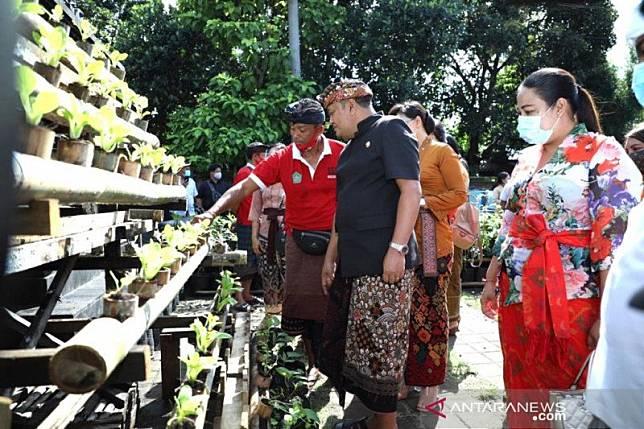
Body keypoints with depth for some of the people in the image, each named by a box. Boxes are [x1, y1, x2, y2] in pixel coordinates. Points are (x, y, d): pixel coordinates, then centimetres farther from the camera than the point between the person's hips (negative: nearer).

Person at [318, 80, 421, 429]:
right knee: (347, 344, 13)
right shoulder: (353, 145, 21)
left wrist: (397, 249, -21)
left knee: (381, 348, -1)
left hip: (384, 264, -9)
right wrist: (331, 256, 22)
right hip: (352, 263, 9)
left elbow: (411, 190, -14)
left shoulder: (390, 130, -4)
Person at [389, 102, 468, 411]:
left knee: (430, 312, 0)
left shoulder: (442, 151, 1)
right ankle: (406, 377, 18)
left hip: (432, 246, -5)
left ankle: (431, 384, 10)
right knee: (406, 312, 7)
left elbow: (460, 193, -6)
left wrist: (425, 203, -14)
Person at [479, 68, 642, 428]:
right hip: (518, 295, 6)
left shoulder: (601, 153, -6)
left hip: (573, 298, -6)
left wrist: (608, 314, -17)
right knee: (522, 393, 14)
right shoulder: (527, 159, 13)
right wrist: (492, 280, 16)